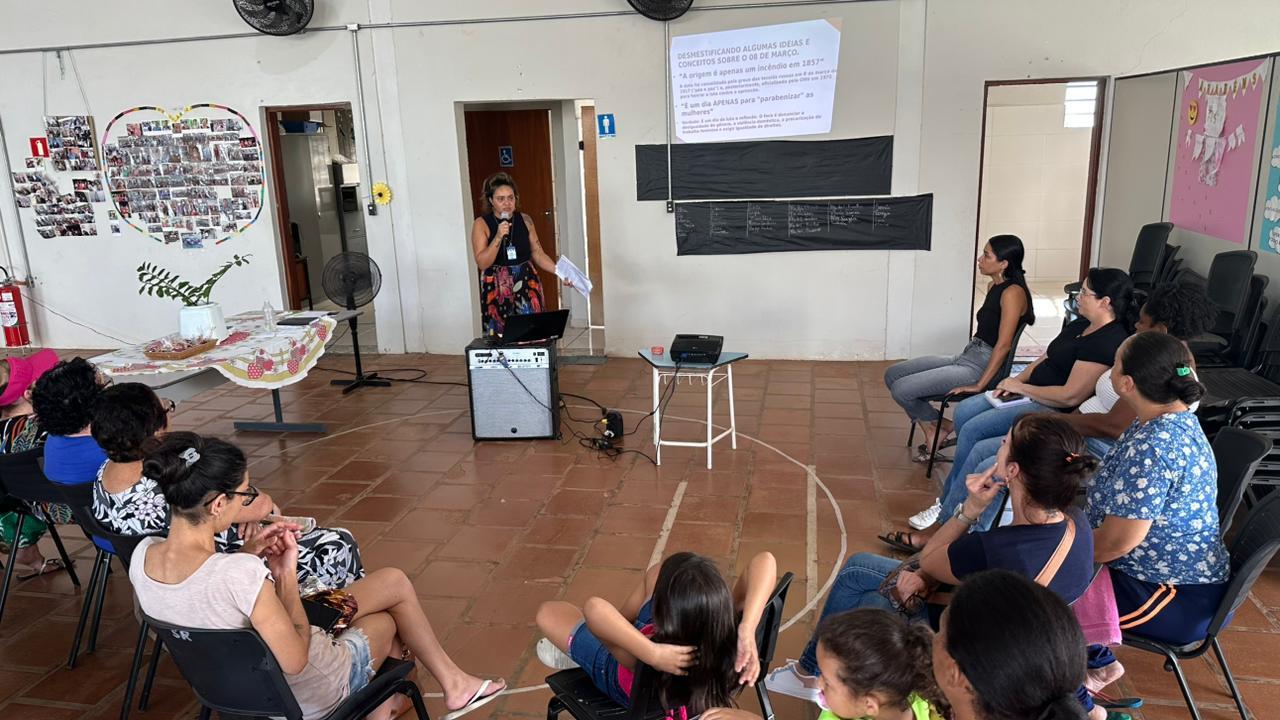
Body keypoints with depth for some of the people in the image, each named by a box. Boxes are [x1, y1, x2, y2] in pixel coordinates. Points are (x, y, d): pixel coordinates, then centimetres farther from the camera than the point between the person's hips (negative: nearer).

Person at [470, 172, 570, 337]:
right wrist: (499, 237, -21)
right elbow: (482, 263, -11)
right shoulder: (481, 224, -5)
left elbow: (538, 253, 8)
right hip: (497, 290, -2)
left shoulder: (525, 220, 4)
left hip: (527, 285, 3)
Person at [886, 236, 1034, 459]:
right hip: (965, 357, 10)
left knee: (901, 390, -18)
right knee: (892, 374, 2)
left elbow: (1003, 345, -20)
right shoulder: (994, 286, 11)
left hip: (982, 367, -10)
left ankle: (941, 425, 6)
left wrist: (979, 385, -20)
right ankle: (931, 427, 7)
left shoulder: (1013, 292, -17)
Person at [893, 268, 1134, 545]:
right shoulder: (1082, 325, 10)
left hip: (1054, 410, -11)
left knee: (973, 429, -19)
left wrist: (1021, 388, -15)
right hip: (1031, 393, 11)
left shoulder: (1107, 343, -22)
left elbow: (1071, 396, -26)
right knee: (964, 411, 0)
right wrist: (1017, 380, 1)